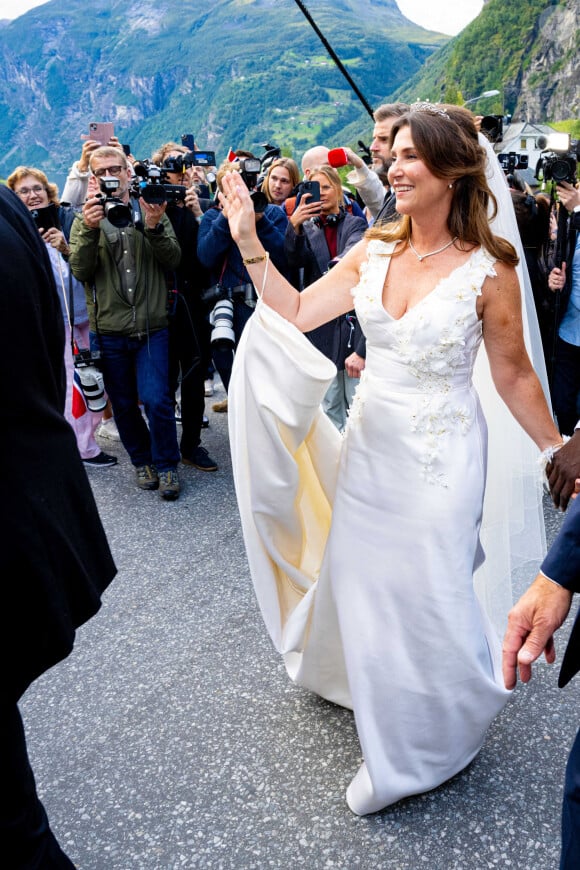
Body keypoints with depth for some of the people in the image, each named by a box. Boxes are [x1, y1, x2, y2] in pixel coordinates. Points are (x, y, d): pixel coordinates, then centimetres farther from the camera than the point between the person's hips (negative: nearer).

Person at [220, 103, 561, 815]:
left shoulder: (488, 270, -13)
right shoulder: (373, 252, 0)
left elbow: (512, 373, -4)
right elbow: (294, 313, -2)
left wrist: (557, 452, -2)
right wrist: (248, 242, -9)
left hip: (439, 459, -5)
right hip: (368, 447, 5)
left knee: (426, 597, 9)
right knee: (363, 583, 20)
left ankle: (427, 741, 40)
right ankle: (384, 711, 52)